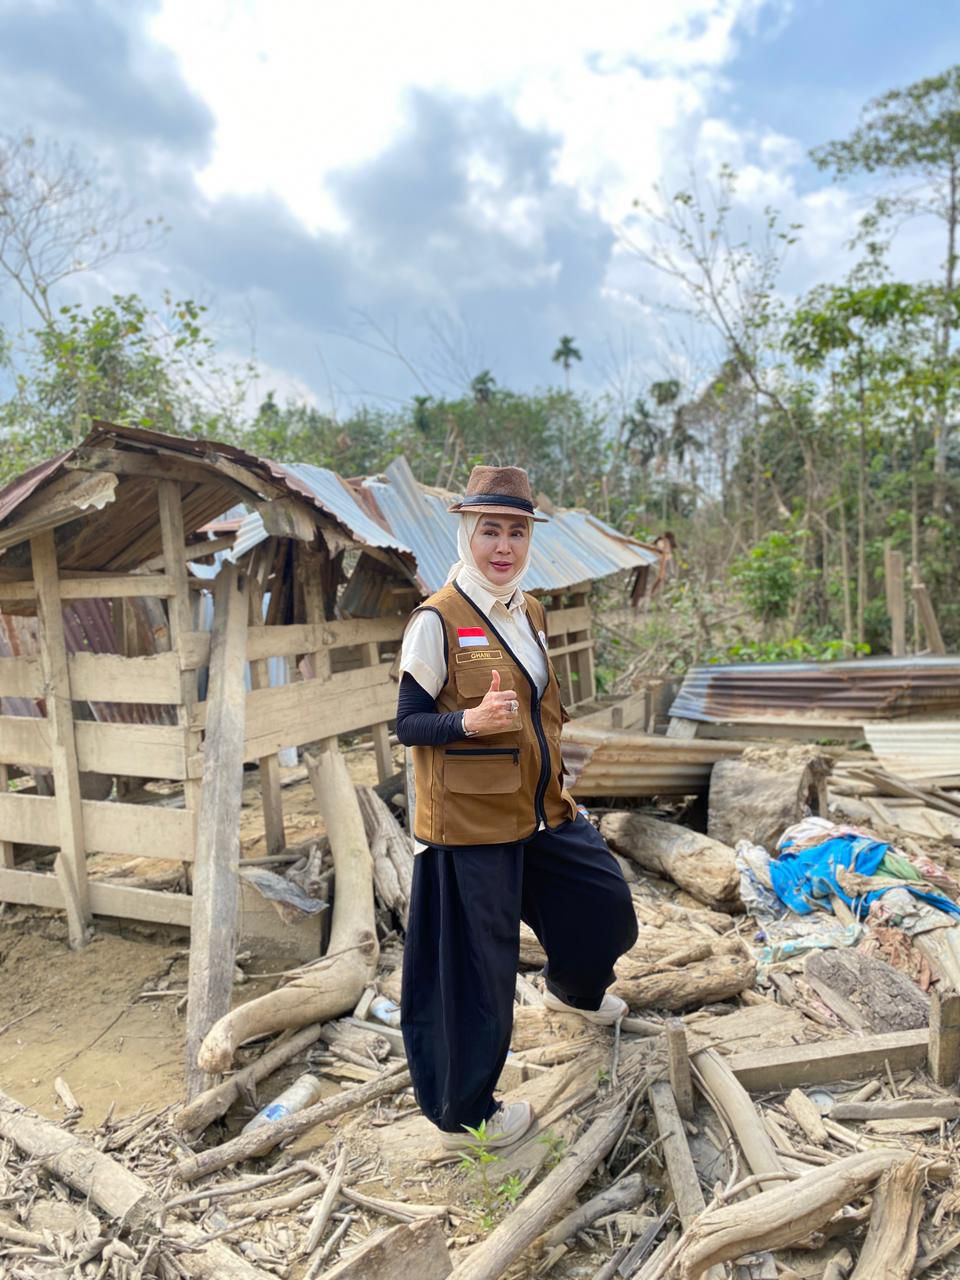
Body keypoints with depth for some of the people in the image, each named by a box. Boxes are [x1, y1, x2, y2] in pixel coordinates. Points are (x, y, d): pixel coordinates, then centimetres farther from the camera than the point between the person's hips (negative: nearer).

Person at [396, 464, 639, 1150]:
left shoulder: (530, 612, 7)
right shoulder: (437, 619, -16)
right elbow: (408, 722, -14)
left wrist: (558, 789, 18)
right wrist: (471, 720, -31)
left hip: (540, 812, 8)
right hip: (470, 822, -7)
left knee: (604, 900, 21)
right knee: (477, 969, 5)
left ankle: (574, 987, 55)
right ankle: (464, 1113, 29)